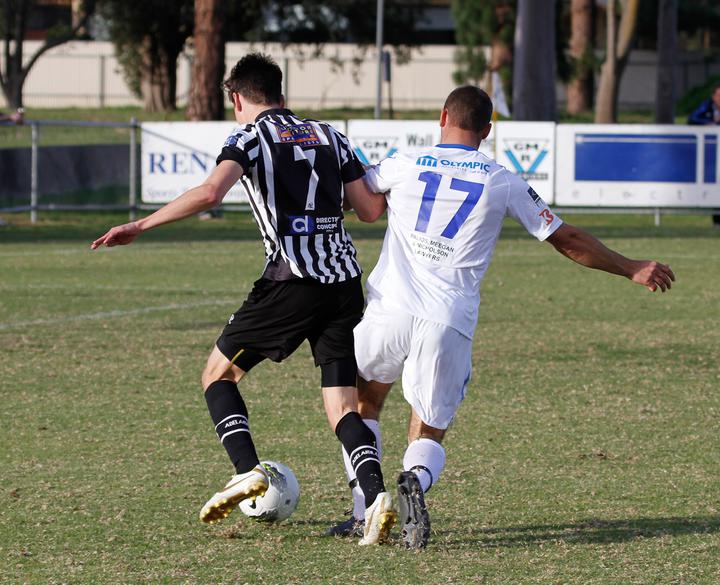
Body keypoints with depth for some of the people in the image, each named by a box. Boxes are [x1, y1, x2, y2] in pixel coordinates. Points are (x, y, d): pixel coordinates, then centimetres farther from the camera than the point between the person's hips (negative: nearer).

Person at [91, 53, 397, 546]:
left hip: (291, 279, -5)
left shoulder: (251, 136, 3)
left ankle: (248, 470, -6)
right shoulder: (329, 136, 18)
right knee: (343, 406, 5)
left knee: (219, 374, 12)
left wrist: (141, 225, -10)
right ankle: (375, 494, -18)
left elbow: (210, 193, -16)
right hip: (346, 280, 5)